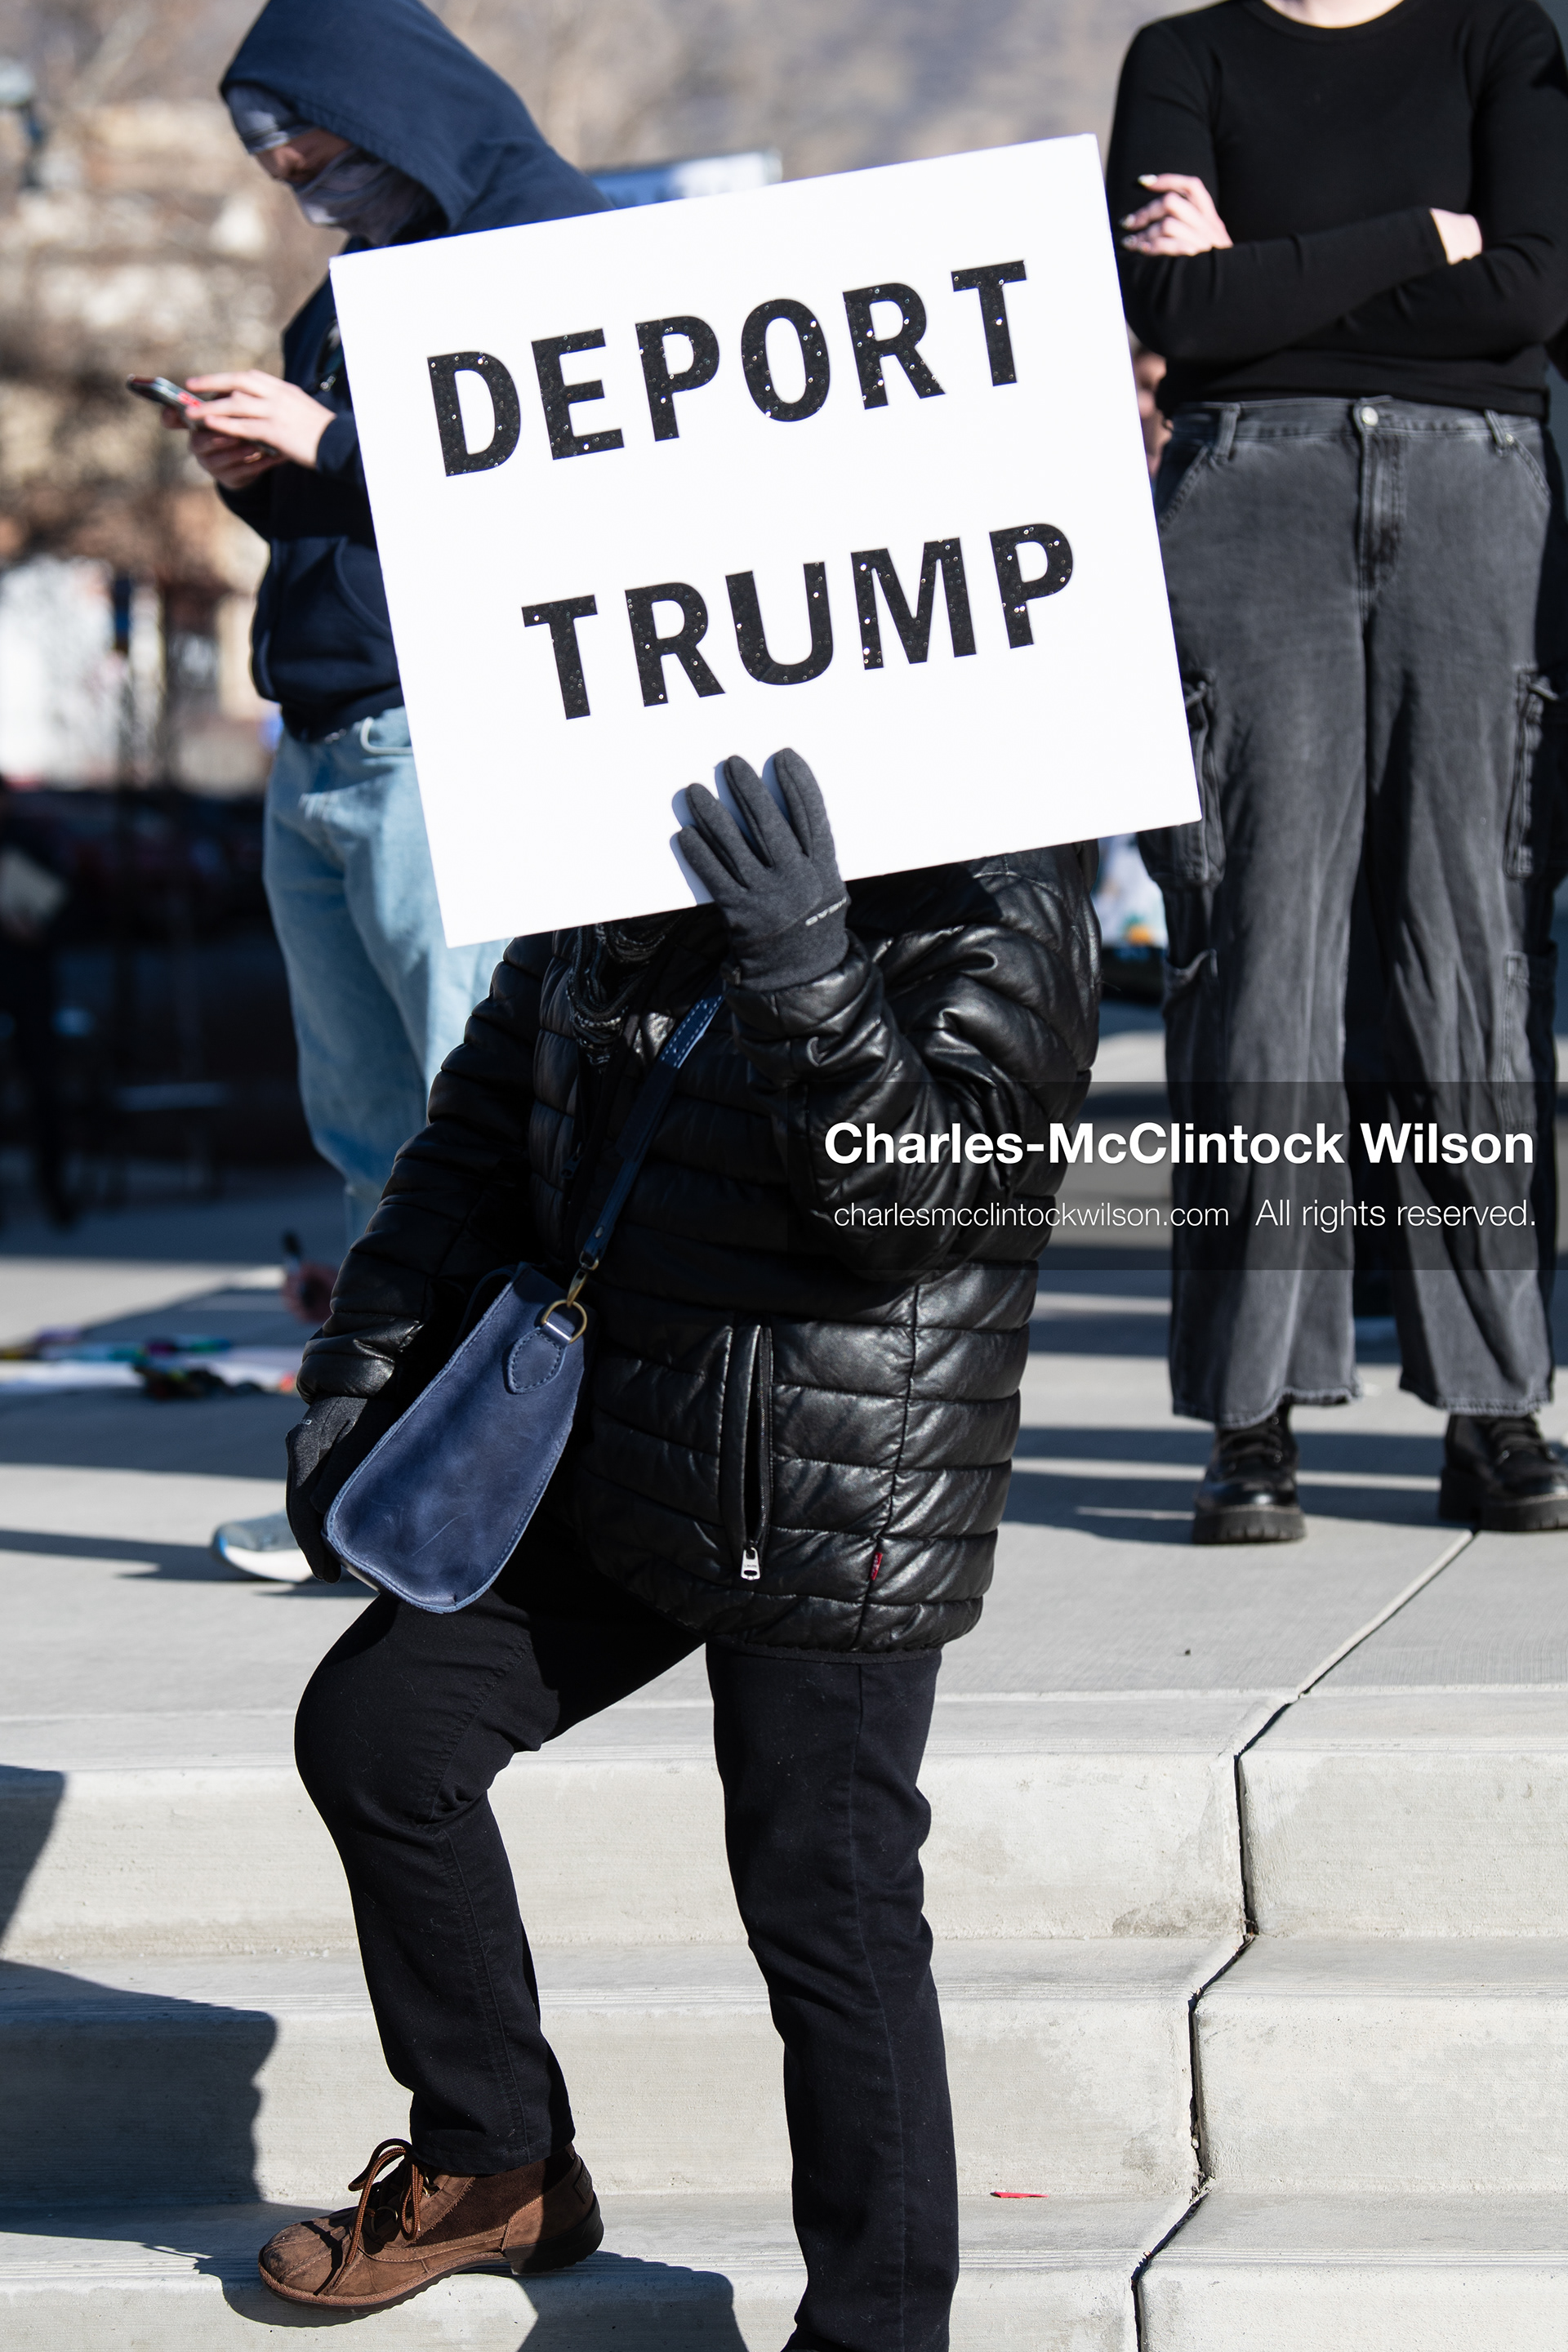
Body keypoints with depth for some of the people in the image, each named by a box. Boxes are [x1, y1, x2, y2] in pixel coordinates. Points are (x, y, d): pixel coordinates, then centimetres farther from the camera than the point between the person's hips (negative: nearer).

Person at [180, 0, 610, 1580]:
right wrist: (257, 476, 6)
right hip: (319, 752, 9)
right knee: (370, 1132, 9)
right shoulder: (362, 275, 22)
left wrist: (325, 443, -15)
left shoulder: (550, 237, -5)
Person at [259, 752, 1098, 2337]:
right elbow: (476, 1145, 17)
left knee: (828, 1909, -6)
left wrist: (802, 974, -38)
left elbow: (915, 1188, -26)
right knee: (374, 1726, 9)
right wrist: (362, 1370, 10)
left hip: (837, 1529, -7)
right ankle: (493, 2170, 26)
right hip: (599, 1472, 7)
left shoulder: (997, 914, -13)